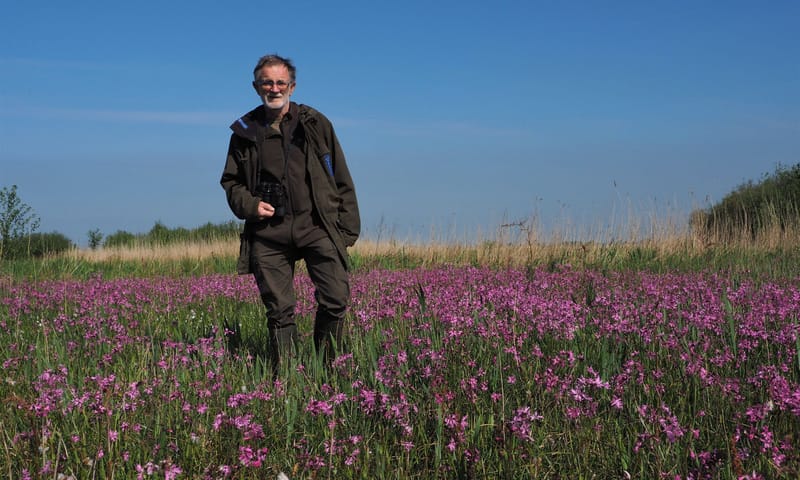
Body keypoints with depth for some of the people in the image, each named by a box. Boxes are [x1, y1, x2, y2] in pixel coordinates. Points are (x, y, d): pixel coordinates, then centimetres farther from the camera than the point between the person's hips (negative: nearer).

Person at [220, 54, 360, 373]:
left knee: (336, 299, -10)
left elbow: (341, 179, 11)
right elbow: (230, 181, 22)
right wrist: (248, 204, 1)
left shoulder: (316, 124, 9)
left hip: (316, 225, -1)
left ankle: (326, 370, 8)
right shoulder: (245, 131, 12)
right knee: (279, 310, 4)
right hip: (268, 231, 1)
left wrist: (348, 227, 5)